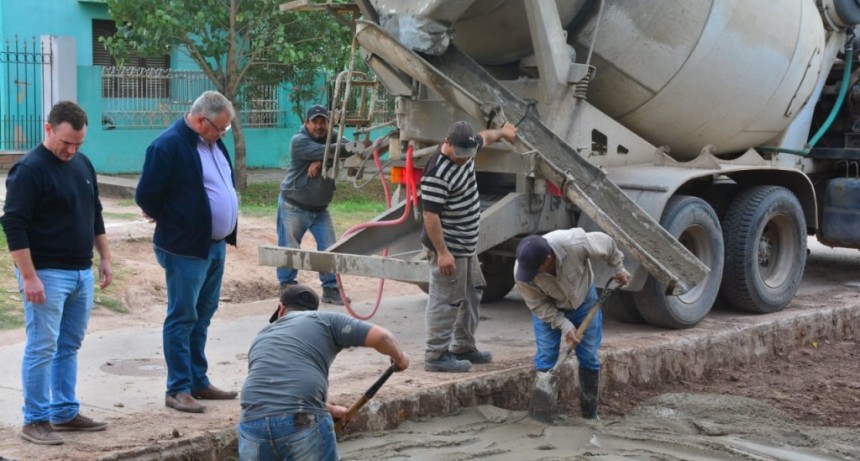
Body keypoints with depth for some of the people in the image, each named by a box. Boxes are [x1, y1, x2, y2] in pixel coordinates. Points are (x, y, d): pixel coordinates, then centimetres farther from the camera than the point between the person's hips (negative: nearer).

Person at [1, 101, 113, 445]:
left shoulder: (83, 164, 11)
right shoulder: (29, 169, -13)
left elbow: (95, 215, 21)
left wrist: (105, 258, 16)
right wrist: (29, 276, -20)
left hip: (81, 273, 7)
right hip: (46, 274, -7)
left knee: (69, 346, 12)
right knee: (42, 348, -4)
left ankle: (65, 412, 21)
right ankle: (35, 420, 4)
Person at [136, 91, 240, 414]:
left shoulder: (213, 143, 10)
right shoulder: (168, 145, -17)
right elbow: (146, 196, -17)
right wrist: (168, 221, -1)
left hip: (215, 246, 9)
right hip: (185, 249, -9)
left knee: (202, 316, 16)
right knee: (182, 319, -3)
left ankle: (198, 381, 25)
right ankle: (178, 389, 4)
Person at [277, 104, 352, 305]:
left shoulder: (332, 137, 3)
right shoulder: (299, 141, -16)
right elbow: (326, 151, -31)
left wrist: (321, 161, -28)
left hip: (320, 208, 5)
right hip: (294, 206, -5)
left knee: (329, 248, -1)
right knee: (289, 249, 2)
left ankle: (330, 289, 6)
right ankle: (287, 287, 16)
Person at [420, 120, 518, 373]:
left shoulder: (465, 150, 4)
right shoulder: (438, 173, -24)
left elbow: (484, 137, 27)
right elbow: (430, 215, -25)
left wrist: (503, 132, 45)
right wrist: (442, 252, -26)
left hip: (467, 246, 10)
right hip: (449, 249, -10)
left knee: (471, 296, 19)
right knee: (445, 302, -7)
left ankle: (463, 347, 30)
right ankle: (436, 356, -1)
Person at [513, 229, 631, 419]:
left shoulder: (575, 244, -39)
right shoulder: (521, 272, -35)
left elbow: (606, 243, -17)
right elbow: (538, 305, -19)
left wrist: (618, 268, -3)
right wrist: (564, 325, -25)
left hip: (583, 300, 0)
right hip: (548, 308, 0)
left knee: (589, 358, 3)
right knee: (545, 360, -9)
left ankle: (590, 415, 15)